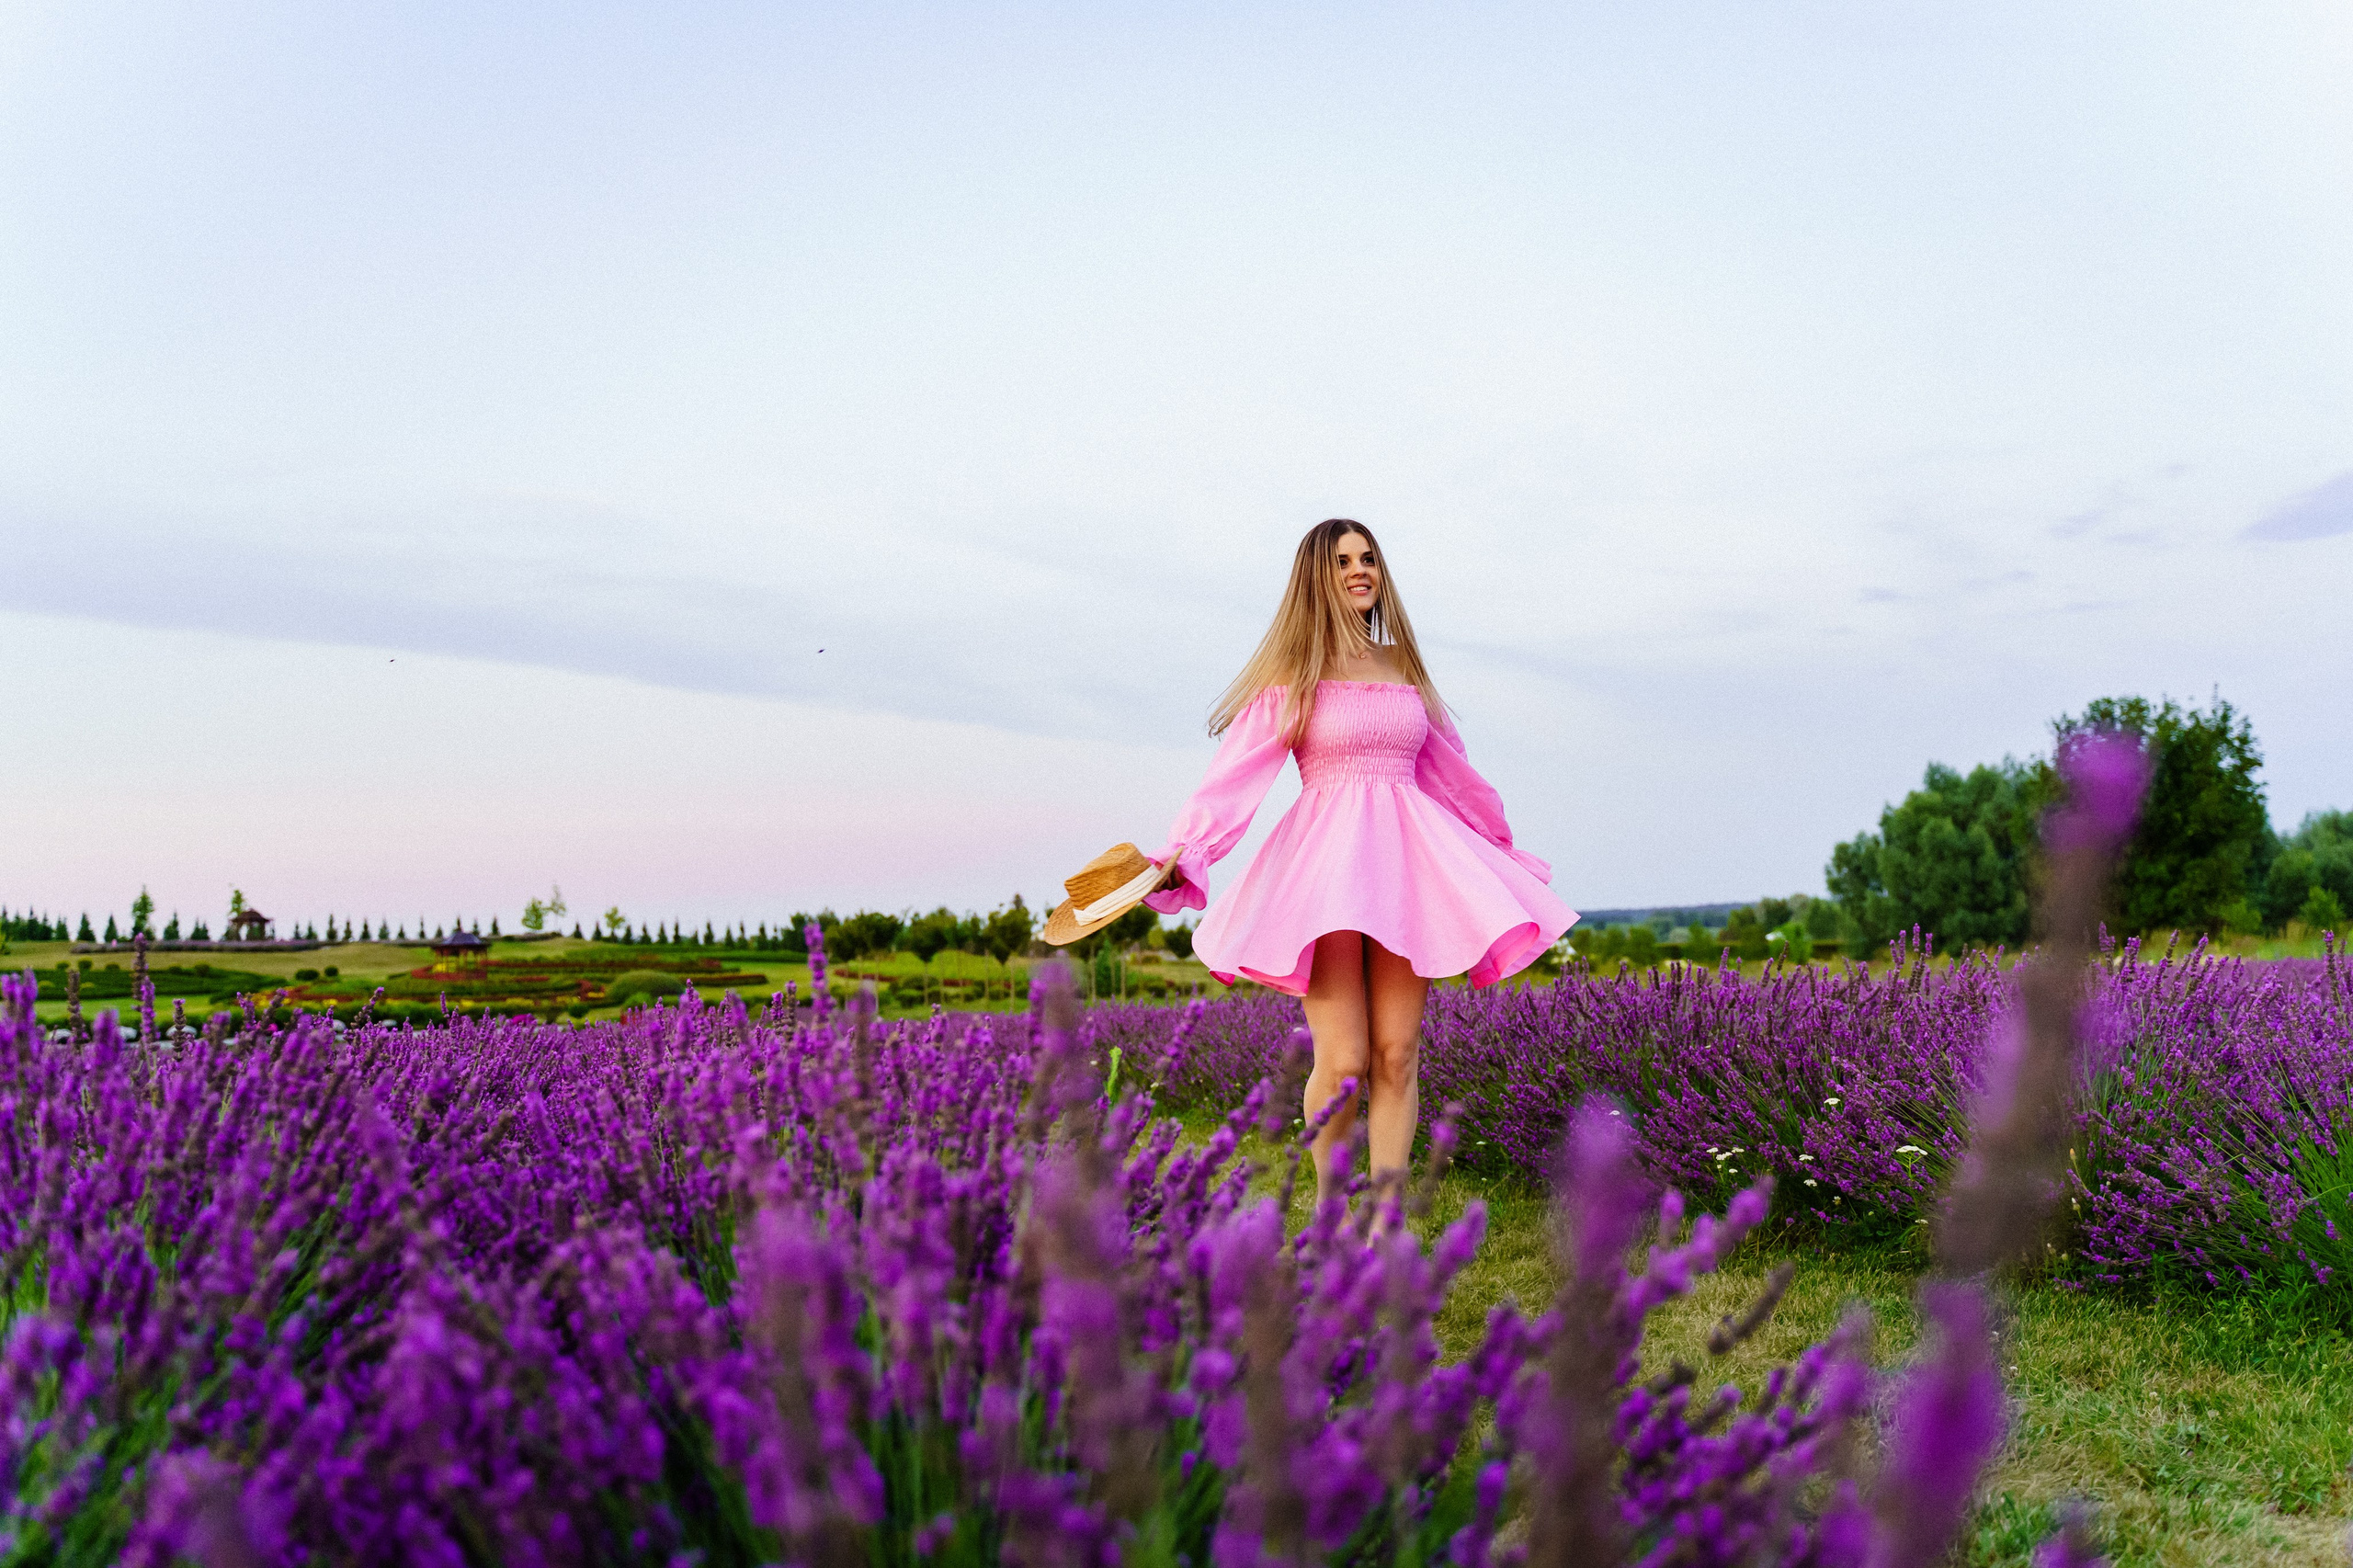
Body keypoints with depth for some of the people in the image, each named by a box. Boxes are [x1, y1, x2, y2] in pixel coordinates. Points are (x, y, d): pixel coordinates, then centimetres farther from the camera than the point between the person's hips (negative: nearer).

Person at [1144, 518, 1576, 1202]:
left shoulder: (1403, 669, 19)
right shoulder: (1291, 676, 5)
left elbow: (1449, 770, 29)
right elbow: (1235, 773, -5)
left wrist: (1503, 848, 37)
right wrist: (1179, 854, -19)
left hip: (1407, 857, 4)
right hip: (1328, 860, -4)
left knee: (1397, 1055, -2)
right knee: (1343, 1060, -10)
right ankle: (1327, 1205, 10)